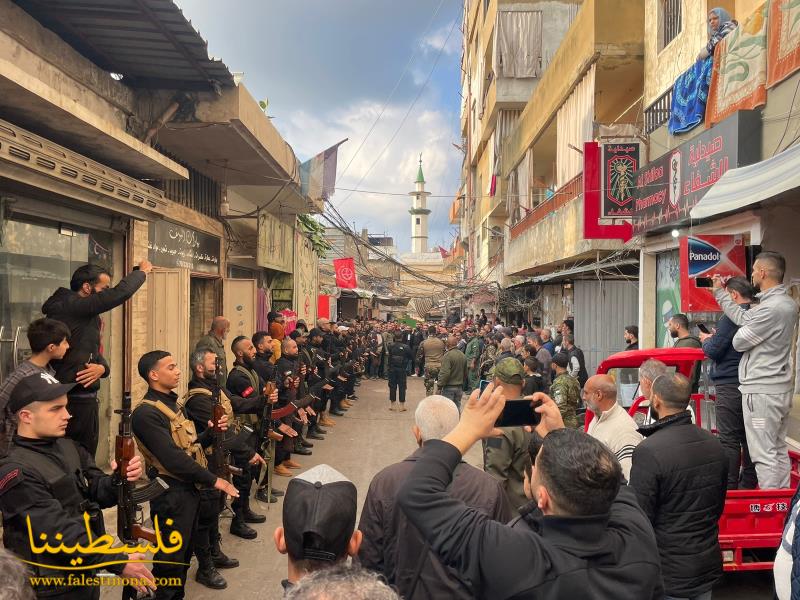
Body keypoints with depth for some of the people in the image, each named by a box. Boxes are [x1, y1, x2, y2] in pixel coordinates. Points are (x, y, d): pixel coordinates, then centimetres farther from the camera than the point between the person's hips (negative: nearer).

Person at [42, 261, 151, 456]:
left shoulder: (82, 312, 15)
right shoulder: (72, 306, -16)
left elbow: (93, 354, 15)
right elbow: (121, 293, -23)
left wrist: (102, 368, -9)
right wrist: (142, 271, -4)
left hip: (81, 398, 10)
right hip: (78, 401, -10)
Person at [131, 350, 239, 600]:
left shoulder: (172, 404, 12)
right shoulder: (146, 413, -19)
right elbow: (173, 459, -24)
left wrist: (210, 433, -5)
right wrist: (213, 480, -19)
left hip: (189, 489, 9)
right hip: (171, 494, -9)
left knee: (185, 553, 20)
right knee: (170, 558, 3)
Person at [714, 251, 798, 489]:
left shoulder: (770, 308, -22)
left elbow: (739, 341, -14)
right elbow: (743, 317, 12)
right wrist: (719, 292, 20)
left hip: (761, 391, -10)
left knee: (764, 455, -4)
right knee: (779, 450, 16)